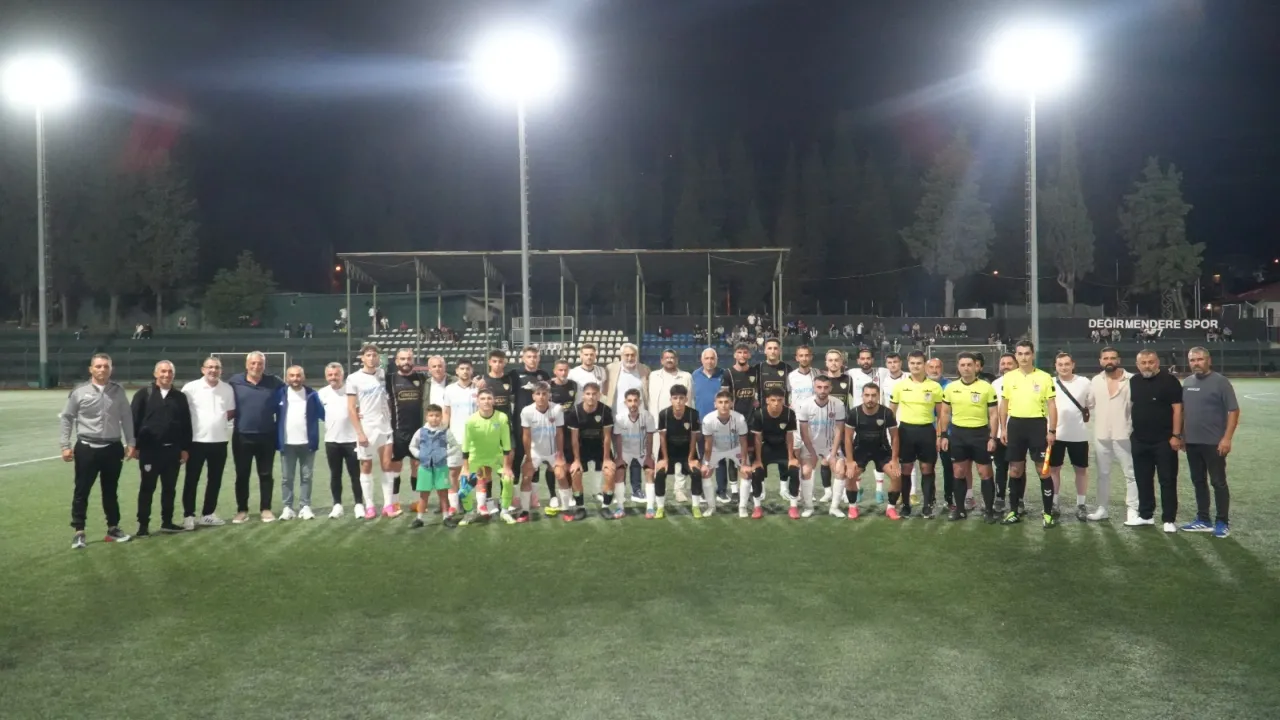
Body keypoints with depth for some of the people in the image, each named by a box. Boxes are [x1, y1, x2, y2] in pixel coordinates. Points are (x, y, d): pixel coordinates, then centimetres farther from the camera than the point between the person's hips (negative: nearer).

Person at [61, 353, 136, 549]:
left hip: (113, 448, 2)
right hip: (87, 448, -2)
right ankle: (79, 532, 13)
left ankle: (113, 528, 23)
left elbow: (126, 418, 8)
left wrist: (130, 443, 5)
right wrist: (66, 445, -1)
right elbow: (66, 418, 3)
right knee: (81, 491, 3)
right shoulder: (79, 391, -3)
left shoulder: (118, 391, 3)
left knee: (111, 491, 13)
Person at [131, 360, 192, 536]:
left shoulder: (180, 397, 9)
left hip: (172, 450, 3)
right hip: (150, 450, -3)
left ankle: (167, 522, 20)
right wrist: (135, 445, -7)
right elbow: (134, 421, -2)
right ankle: (143, 524, 8)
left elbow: (186, 425, 10)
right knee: (147, 488, 3)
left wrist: (185, 448, 5)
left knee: (170, 488, 10)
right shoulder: (144, 395, 0)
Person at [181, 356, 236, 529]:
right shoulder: (190, 388, -7)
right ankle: (188, 515, 10)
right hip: (197, 441, -3)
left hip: (219, 441, 4)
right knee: (192, 480, 2)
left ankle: (208, 514, 21)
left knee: (215, 480, 10)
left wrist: (218, 422, 3)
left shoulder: (228, 389, 4)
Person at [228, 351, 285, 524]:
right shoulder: (235, 381, -1)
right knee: (242, 475, 7)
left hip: (267, 436, 0)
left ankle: (265, 509, 17)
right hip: (242, 436, 0)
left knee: (265, 475, 8)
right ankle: (242, 510, 17)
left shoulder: (274, 382, -1)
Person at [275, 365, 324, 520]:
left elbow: (323, 413, 0)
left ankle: (305, 507, 12)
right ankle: (287, 507, 13)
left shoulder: (311, 394, 2)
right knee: (286, 477, 6)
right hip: (287, 443, 0)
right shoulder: (280, 394, 3)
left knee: (306, 476, 6)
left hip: (307, 443, 0)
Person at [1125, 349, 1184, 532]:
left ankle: (1169, 519, 7)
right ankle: (1145, 515, 24)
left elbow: (1177, 408, -11)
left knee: (1167, 481, 1)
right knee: (1142, 480, 12)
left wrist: (1176, 435, -16)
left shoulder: (1169, 380, -9)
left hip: (1164, 440, -6)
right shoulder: (1134, 381, 8)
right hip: (1140, 440, 6)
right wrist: (1131, 430, 15)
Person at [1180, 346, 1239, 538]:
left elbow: (1234, 410, -11)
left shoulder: (1220, 381, -9)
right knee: (1198, 482, 12)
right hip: (1192, 442, 6)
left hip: (1214, 443, -6)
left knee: (1218, 482, 1)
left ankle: (1223, 522, 9)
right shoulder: (1187, 382, 9)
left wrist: (1227, 438, -17)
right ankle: (1203, 520, 21)